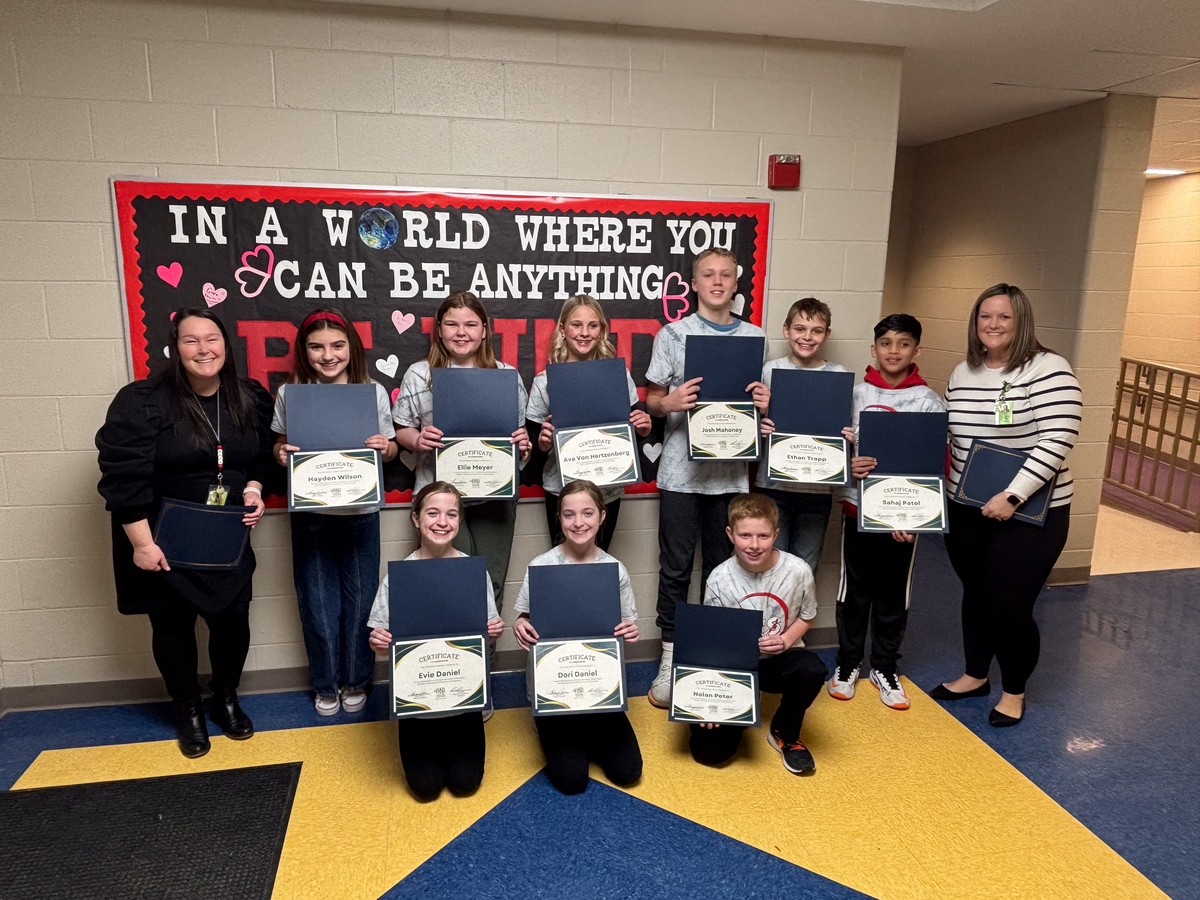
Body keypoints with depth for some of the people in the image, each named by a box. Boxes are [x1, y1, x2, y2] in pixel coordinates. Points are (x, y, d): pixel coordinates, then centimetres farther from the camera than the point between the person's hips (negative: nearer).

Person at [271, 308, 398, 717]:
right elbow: (280, 446, 9)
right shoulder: (289, 394, -2)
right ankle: (325, 685, 30)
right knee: (317, 603, 9)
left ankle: (355, 681, 30)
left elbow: (391, 449, 6)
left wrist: (384, 447, -17)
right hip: (309, 514, 1)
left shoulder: (374, 392, -2)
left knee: (359, 599, 9)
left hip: (360, 513, 0)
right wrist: (280, 453, -13)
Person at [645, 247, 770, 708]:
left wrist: (765, 404, -8)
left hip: (731, 468, 2)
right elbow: (652, 400, 2)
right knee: (676, 566, 3)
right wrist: (669, 402, -20)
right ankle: (670, 658, 16)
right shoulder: (674, 334, 1)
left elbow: (760, 399, 15)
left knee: (723, 566, 12)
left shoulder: (755, 337, 8)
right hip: (682, 468, -2)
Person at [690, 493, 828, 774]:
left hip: (779, 660, 1)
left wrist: (786, 640, -14)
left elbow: (807, 616, 6)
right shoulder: (719, 579, -14)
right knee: (710, 750, -14)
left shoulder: (797, 570, -13)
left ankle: (784, 734, -3)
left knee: (812, 669, -35)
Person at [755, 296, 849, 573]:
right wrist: (760, 427, -18)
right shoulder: (770, 370, -1)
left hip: (817, 487, 1)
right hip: (773, 484, -1)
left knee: (806, 569, 13)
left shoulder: (839, 376, 1)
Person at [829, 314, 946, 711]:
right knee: (855, 590, 9)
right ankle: (847, 663, 26)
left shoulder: (929, 402, -1)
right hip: (858, 508, 0)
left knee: (894, 593, 11)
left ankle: (885, 668, 28)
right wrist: (848, 466, -18)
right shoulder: (855, 395, 1)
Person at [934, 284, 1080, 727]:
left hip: (1029, 514, -6)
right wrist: (938, 485, 7)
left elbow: (1056, 442, -20)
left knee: (1009, 607, -2)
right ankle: (975, 676, 38)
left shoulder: (1048, 369, -13)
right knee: (975, 594, 17)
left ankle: (1014, 692, 24)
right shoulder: (962, 373, 8)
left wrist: (1012, 497, -23)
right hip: (966, 511, 6)